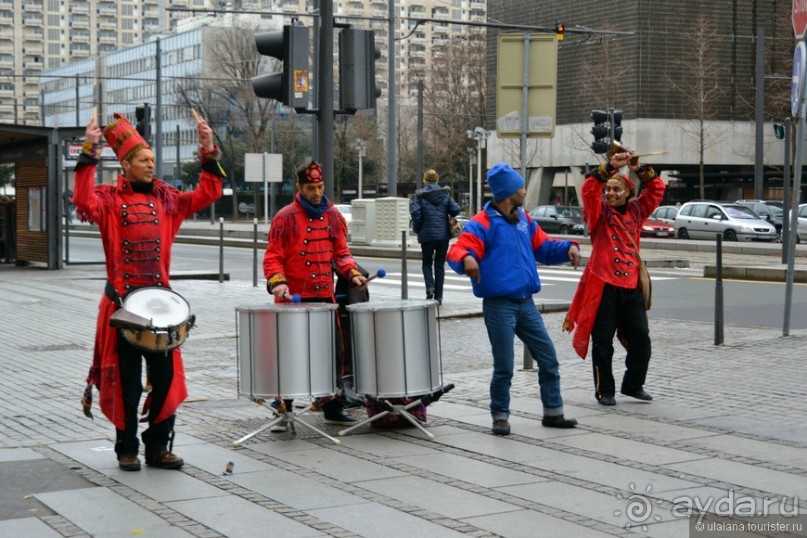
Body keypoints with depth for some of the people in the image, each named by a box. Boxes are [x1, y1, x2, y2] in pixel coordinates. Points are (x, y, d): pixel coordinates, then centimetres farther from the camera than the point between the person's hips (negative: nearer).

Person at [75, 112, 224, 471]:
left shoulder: (165, 198, 11)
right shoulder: (110, 198, -2)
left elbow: (208, 194, 8)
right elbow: (84, 203, -23)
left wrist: (208, 151, 1)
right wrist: (89, 155, -27)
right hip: (122, 303, -4)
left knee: (166, 377, 4)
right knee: (126, 381, 4)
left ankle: (158, 447, 16)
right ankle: (127, 450, 16)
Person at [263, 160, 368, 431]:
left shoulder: (334, 216, 10)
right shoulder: (286, 218, -5)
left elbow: (341, 252, 16)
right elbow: (273, 258, -6)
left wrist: (352, 273, -1)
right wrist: (277, 282, -22)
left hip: (325, 297, 5)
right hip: (293, 299, -5)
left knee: (334, 353, 9)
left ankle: (333, 408, 21)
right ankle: (283, 412, 6)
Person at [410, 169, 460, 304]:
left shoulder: (419, 194, -3)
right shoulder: (445, 193, 5)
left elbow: (415, 212, -13)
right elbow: (455, 209, -4)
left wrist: (416, 228, 2)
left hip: (427, 234, -2)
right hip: (443, 233, 2)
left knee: (427, 263, 15)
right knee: (440, 265, 9)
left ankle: (430, 287, -10)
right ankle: (438, 297, 8)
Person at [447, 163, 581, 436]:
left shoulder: (524, 220, 12)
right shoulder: (482, 224, -11)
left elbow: (543, 246, 21)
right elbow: (457, 251, -20)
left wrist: (568, 247, 2)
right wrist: (466, 259, -44)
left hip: (526, 303, 7)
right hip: (499, 305, -7)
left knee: (548, 358, 11)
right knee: (504, 367, -2)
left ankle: (553, 412, 24)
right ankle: (500, 416, 16)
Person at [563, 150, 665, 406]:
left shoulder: (636, 211, 13)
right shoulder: (599, 212, 3)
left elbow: (656, 189, 14)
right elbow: (590, 186, -12)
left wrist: (640, 169, 0)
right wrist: (610, 166, -19)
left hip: (631, 286, 4)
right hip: (603, 285, -3)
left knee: (641, 338, 5)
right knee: (603, 341, 2)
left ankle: (633, 385, 23)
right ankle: (604, 390, 13)